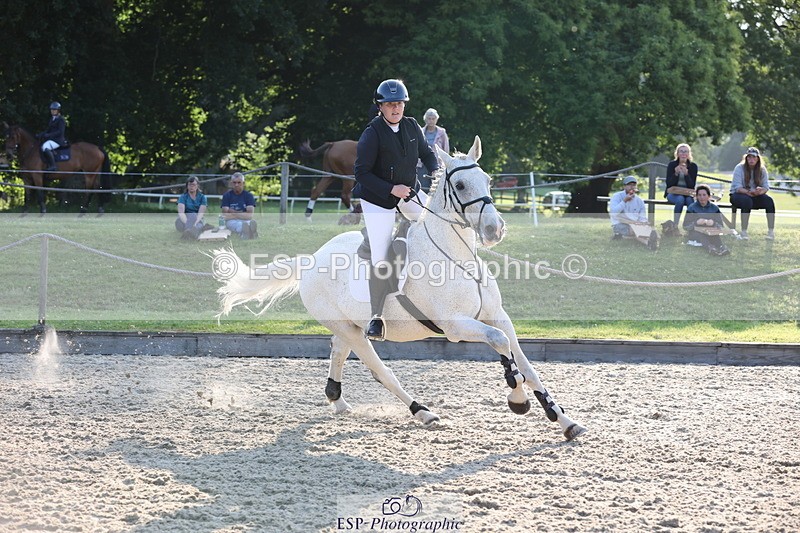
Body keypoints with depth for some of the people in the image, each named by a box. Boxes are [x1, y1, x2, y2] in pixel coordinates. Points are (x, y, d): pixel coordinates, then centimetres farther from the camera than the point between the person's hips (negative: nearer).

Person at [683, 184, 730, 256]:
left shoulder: (714, 208, 12)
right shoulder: (692, 208, 8)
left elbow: (720, 226, 3)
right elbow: (685, 226, 0)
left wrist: (713, 223, -20)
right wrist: (696, 223, -20)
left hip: (711, 236, 1)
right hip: (695, 234, -1)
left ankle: (721, 248, -59)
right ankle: (710, 248, -61)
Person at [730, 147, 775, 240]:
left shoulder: (762, 170, 3)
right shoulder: (739, 168, -9)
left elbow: (766, 186, -4)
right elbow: (737, 187, -17)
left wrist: (760, 191, -29)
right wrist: (749, 192, -35)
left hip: (756, 196, 4)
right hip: (738, 195, -4)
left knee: (769, 200, -25)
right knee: (747, 201, -39)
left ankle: (771, 231, -24)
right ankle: (743, 232, -37)